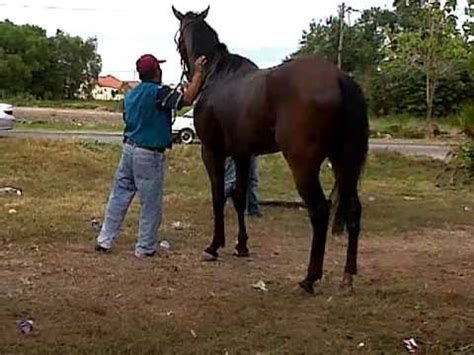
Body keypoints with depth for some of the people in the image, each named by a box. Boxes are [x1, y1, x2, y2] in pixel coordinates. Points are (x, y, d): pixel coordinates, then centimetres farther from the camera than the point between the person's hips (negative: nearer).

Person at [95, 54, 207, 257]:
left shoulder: (130, 95, 10)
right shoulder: (158, 92, -15)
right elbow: (186, 99, -25)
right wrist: (198, 73, -17)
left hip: (129, 149, 7)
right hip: (150, 155, -7)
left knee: (118, 196, 13)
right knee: (150, 204, 4)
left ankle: (105, 241, 17)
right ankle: (145, 247, 11)